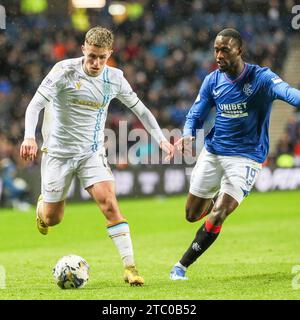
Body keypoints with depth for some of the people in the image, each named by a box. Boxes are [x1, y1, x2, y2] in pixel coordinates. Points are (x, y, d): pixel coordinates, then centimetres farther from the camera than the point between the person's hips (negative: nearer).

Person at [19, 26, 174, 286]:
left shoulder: (115, 79, -2)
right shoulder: (65, 71, -14)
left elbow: (139, 108, 13)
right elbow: (35, 104, -19)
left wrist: (161, 138, 5)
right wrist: (30, 137, -35)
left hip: (92, 152, 2)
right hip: (59, 151, -2)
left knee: (109, 203, -19)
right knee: (52, 219, 4)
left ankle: (130, 267, -20)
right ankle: (43, 204, 43)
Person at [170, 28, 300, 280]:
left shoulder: (260, 77, -15)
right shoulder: (213, 80, 0)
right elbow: (196, 114, 8)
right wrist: (188, 134, -15)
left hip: (246, 157, -5)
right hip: (213, 152, 5)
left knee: (217, 216, -16)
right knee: (192, 215, 12)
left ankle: (182, 265, -1)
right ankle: (220, 199, 45)